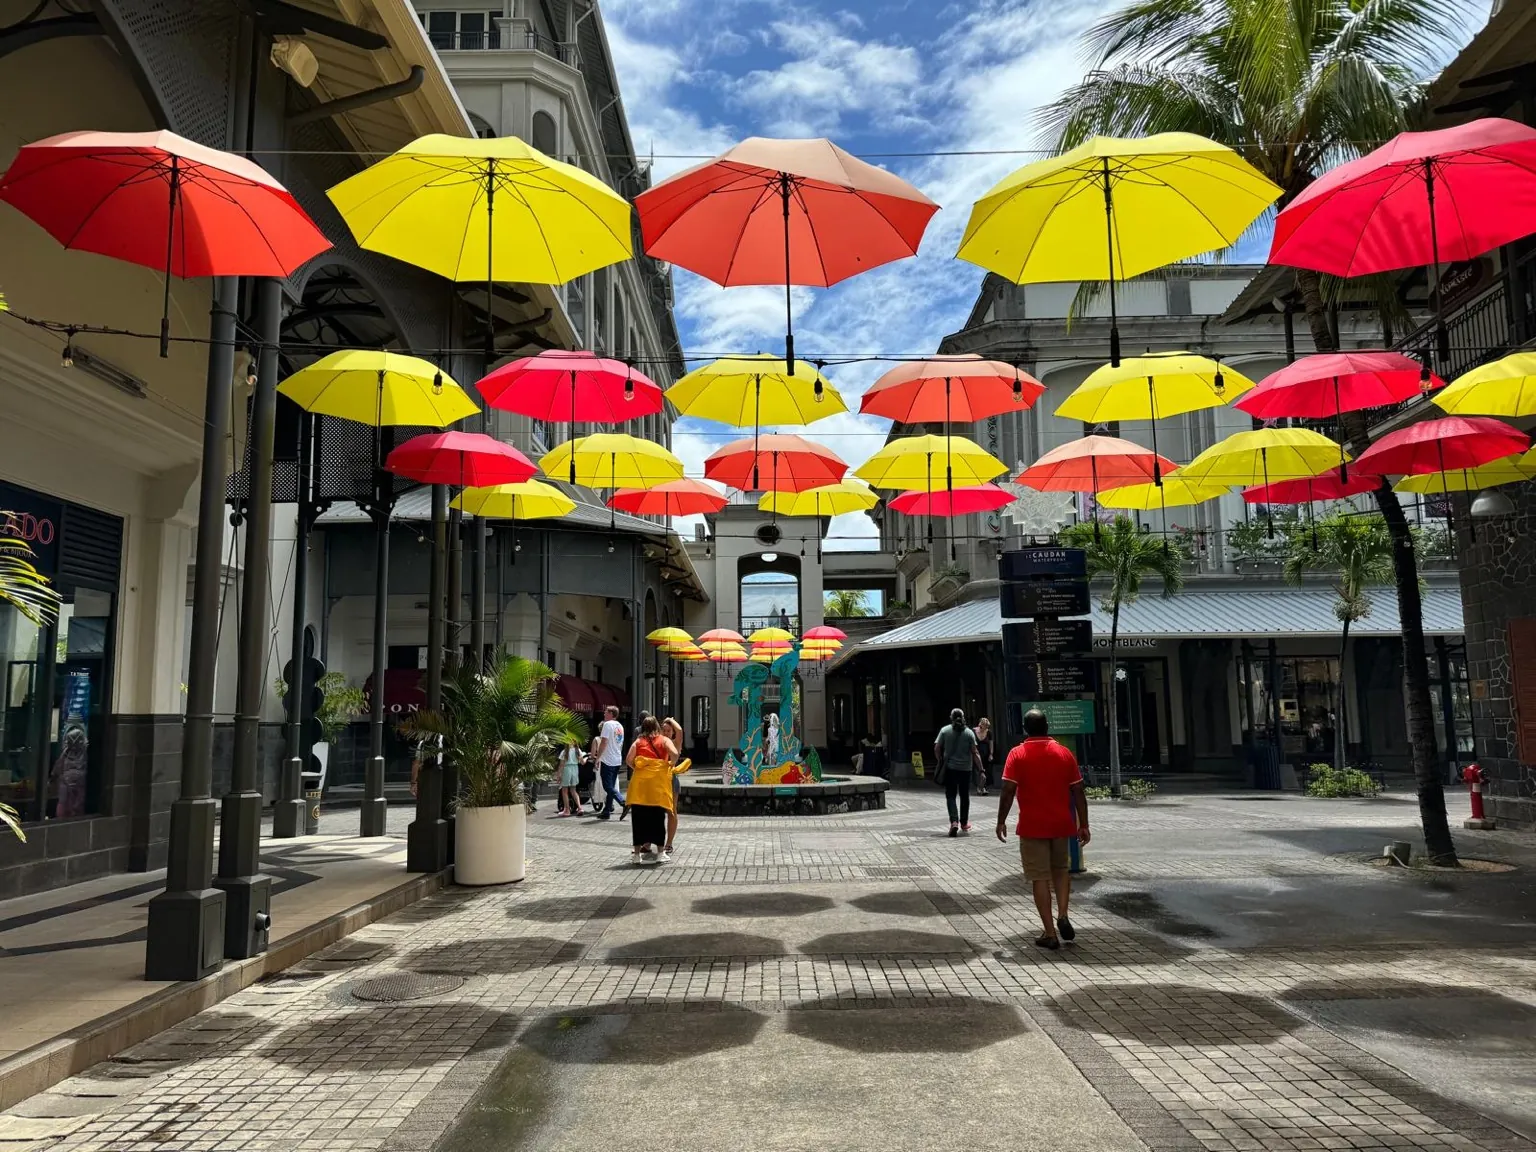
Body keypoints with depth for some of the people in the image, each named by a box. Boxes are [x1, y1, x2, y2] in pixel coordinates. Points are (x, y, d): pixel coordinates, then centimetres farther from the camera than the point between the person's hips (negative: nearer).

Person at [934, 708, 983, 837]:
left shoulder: (945, 730, -3)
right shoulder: (969, 733, -2)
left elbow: (937, 749, -5)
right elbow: (974, 753, -6)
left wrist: (940, 762, 11)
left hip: (950, 768, -1)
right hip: (965, 768, 1)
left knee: (951, 796, 3)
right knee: (964, 796, 15)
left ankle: (954, 822, -17)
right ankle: (964, 823, 26)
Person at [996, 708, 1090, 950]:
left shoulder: (1017, 755, -6)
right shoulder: (1064, 753, 2)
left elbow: (1008, 791, -13)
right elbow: (1078, 792, 2)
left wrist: (1001, 821, -4)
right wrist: (1083, 825, 8)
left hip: (1032, 826, -3)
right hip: (1061, 824, 3)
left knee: (1040, 878, 3)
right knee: (1060, 869, 22)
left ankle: (1050, 934, 2)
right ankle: (1063, 916, 5)